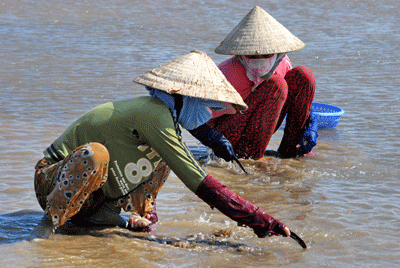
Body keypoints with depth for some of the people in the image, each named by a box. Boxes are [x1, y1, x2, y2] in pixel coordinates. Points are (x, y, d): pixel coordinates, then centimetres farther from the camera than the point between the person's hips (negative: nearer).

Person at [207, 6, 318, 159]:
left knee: (302, 75, -5)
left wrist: (311, 126, -3)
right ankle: (251, 156, -20)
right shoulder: (227, 73, -28)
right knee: (276, 85, -27)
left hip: (260, 131, 7)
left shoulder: (282, 64, -9)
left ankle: (289, 150, 0)